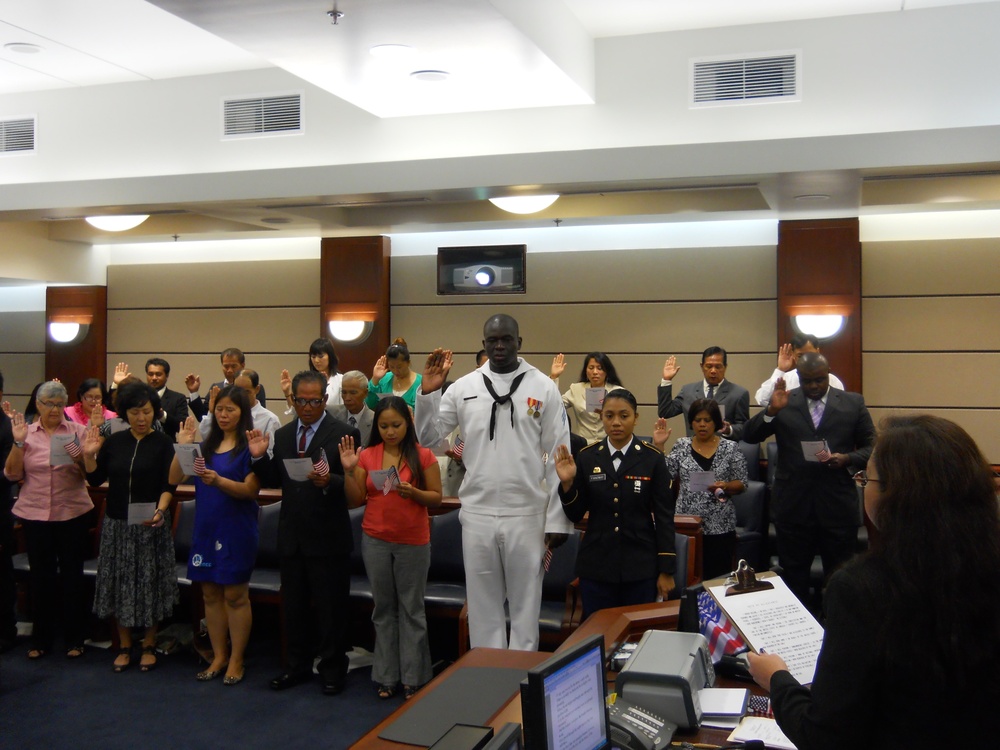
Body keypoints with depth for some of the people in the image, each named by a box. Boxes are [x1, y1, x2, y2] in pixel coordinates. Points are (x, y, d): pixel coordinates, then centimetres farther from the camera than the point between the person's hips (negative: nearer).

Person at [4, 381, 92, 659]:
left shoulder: (78, 430, 0)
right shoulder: (27, 432, 4)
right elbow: (12, 474, 0)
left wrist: (79, 456, -21)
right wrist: (18, 442, -12)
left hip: (73, 513, -1)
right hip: (35, 514, 1)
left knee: (72, 576, 6)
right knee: (41, 577, 8)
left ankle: (74, 639, 18)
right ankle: (41, 639, 21)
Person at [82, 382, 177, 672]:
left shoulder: (163, 443, -5)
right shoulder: (114, 441, 3)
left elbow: (168, 485, -9)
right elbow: (95, 480, 6)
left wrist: (160, 510, -25)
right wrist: (88, 455, -9)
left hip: (150, 525, -3)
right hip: (117, 523, 3)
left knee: (149, 582, 5)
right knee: (119, 583, 8)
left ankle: (149, 645, 21)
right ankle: (124, 646, 23)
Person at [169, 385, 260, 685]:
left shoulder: (249, 446, -5)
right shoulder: (205, 445, 11)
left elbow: (251, 490, -14)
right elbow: (174, 479, 5)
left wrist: (219, 481, -28)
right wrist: (183, 446, -6)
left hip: (236, 528, -5)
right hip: (205, 526, 6)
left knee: (235, 595, 1)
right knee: (210, 593, 11)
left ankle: (236, 660, 13)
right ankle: (218, 656, 22)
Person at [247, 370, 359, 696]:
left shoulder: (344, 433, -9)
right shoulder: (282, 435, 9)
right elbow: (275, 481, 11)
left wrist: (328, 480, -33)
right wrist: (259, 457, -5)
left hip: (328, 537, -5)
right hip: (292, 536, 6)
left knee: (330, 608, 6)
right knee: (293, 605, 17)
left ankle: (332, 670, 22)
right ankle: (298, 666, 33)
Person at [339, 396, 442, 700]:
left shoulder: (423, 456, -4)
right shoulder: (367, 456, 3)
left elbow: (436, 498, -2)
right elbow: (355, 501, 3)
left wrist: (413, 492, -20)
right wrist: (349, 470, -10)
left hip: (413, 541, -2)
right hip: (376, 540, 3)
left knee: (411, 609, 4)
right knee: (384, 609, 10)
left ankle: (413, 677, 14)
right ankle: (387, 676, 19)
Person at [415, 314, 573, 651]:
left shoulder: (544, 387, -2)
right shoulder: (463, 387, 3)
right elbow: (427, 438, 6)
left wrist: (558, 519, -5)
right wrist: (427, 392, -9)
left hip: (527, 514, -2)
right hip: (477, 513, 2)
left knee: (526, 602, 10)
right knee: (483, 602, 13)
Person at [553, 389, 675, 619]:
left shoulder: (652, 458, -3)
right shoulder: (587, 457, 2)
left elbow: (664, 516, -1)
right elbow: (575, 514, 3)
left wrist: (666, 570, -3)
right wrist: (567, 483, -15)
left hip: (640, 567, -1)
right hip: (596, 566, 1)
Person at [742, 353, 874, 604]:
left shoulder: (853, 403, 5)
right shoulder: (784, 402, 4)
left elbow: (871, 448, 7)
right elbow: (749, 436, -3)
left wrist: (847, 459, -13)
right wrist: (771, 410, -19)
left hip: (838, 508, 0)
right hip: (792, 507, 0)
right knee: (794, 579, 10)